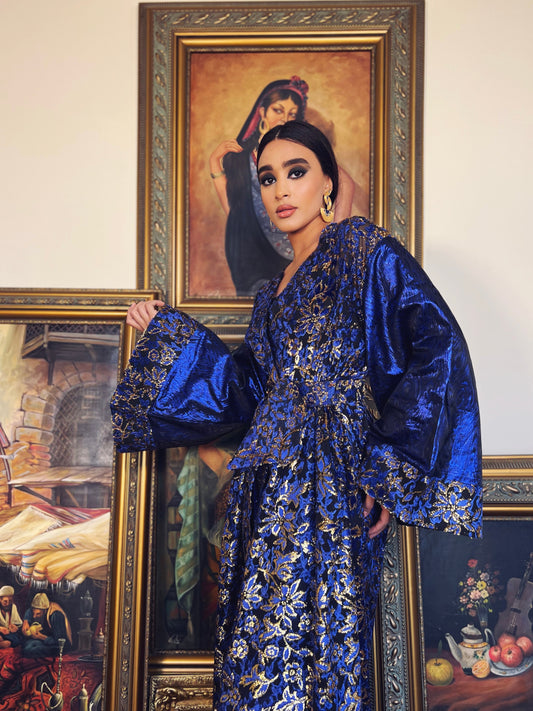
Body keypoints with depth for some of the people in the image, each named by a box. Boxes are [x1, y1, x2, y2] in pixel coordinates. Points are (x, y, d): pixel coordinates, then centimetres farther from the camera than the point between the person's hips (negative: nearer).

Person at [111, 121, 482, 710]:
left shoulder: (365, 252, -1)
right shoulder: (274, 295, 20)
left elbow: (438, 349, -12)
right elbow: (246, 394, 17)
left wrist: (391, 470, -15)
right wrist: (167, 333, 20)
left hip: (335, 485, -6)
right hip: (267, 491, 6)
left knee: (316, 649, -4)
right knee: (257, 644, 7)